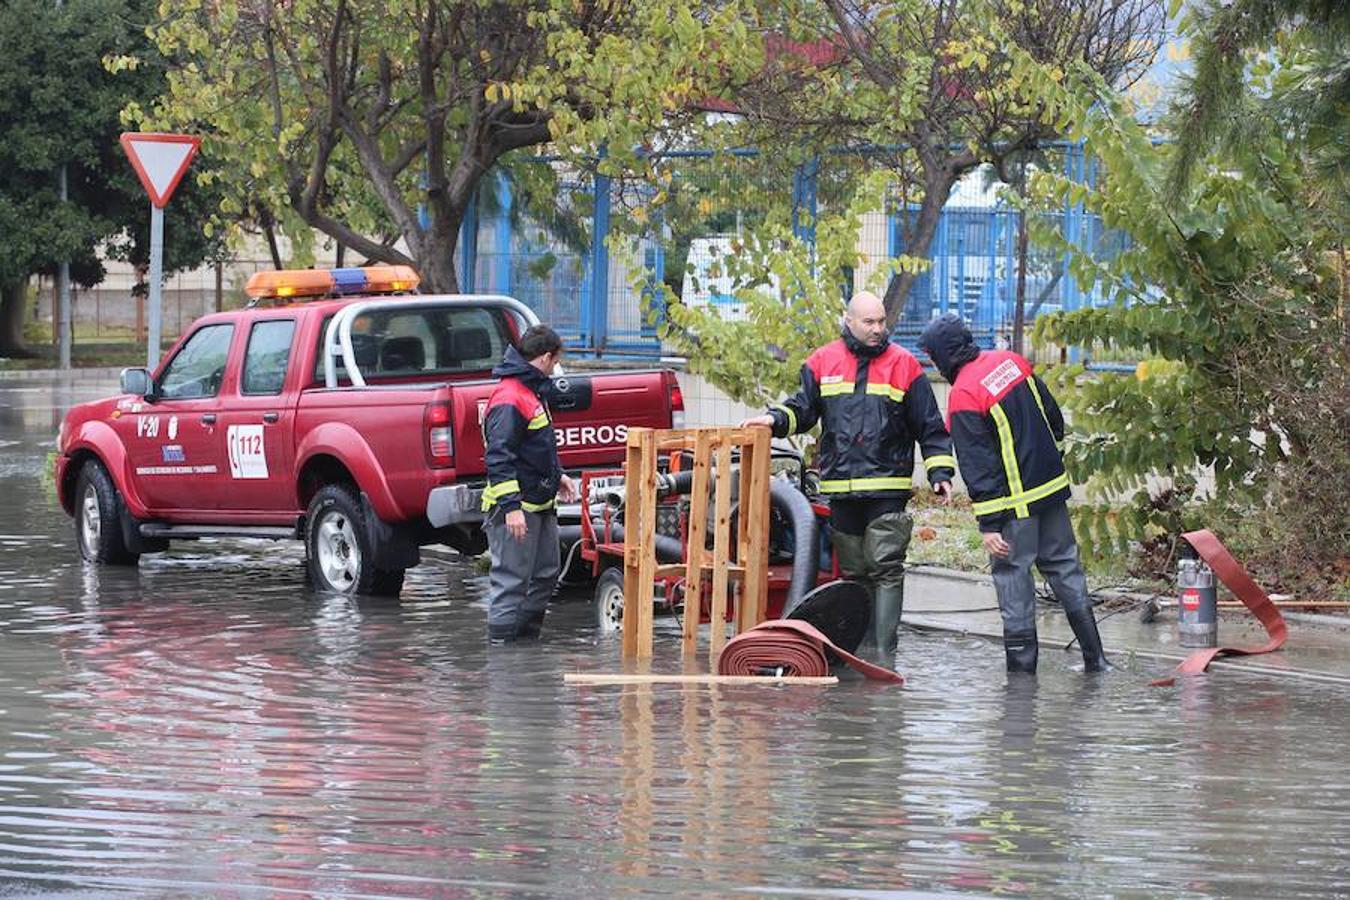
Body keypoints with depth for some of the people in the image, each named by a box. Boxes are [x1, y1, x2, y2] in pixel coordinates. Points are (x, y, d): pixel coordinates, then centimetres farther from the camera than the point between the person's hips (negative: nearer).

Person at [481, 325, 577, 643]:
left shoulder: (533, 391, 15)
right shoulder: (509, 399, -18)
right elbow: (498, 458, -23)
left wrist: (557, 476, 26)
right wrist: (511, 507, -26)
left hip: (540, 504, 11)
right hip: (516, 508, -11)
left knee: (546, 573, 17)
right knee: (512, 579, -9)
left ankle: (527, 637, 26)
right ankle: (501, 643, -6)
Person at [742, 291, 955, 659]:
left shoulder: (903, 365, 3)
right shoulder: (823, 362, 9)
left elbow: (930, 427, 6)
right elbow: (802, 408, 15)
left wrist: (940, 472, 0)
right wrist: (775, 419, -4)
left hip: (887, 487, -3)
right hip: (840, 488, 3)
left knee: (885, 567, -10)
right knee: (852, 570, 10)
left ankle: (883, 652, -14)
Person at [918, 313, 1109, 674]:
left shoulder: (963, 396, -18)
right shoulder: (1011, 362, 4)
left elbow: (976, 464, -18)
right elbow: (1055, 418, 13)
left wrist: (988, 525, -17)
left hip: (1015, 502, -7)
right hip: (1053, 486, 7)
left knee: (1012, 576, 1)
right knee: (1064, 567, 14)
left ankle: (1022, 666, 1)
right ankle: (1094, 658, 16)